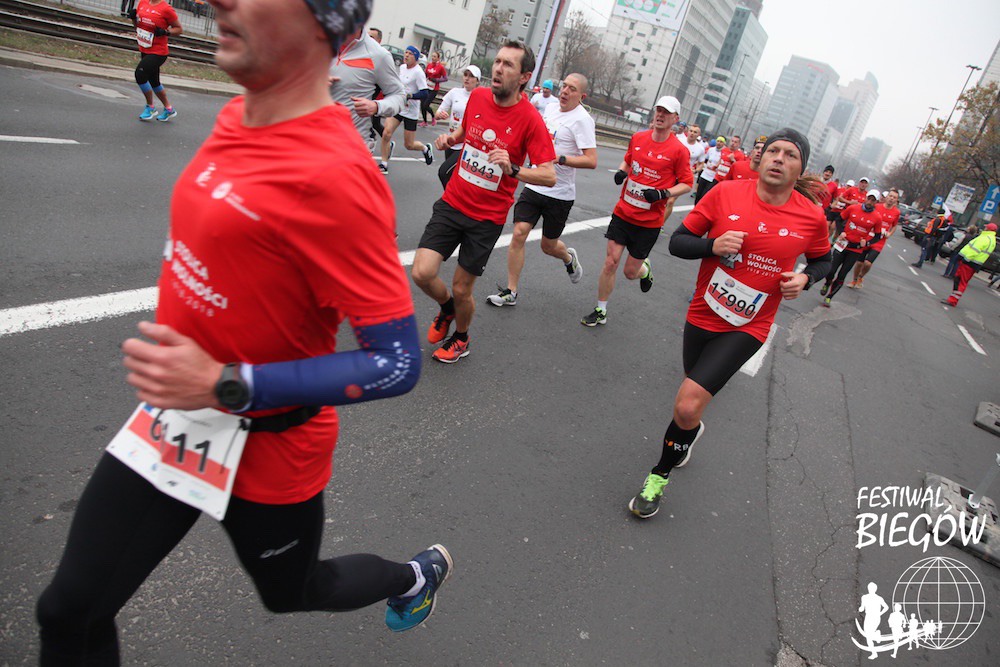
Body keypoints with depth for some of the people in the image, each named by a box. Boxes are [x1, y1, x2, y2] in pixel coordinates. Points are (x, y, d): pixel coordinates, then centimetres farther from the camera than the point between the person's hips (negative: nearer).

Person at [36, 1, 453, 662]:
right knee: (69, 613, 13)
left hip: (267, 451, -7)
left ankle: (419, 574, 52)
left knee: (292, 593, 23)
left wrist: (227, 386, -30)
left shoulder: (335, 178, -30)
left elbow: (399, 362, -27)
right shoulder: (237, 117, -2)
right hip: (172, 422, 7)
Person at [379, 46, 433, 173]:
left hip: (411, 112, -6)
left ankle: (425, 148, 37)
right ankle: (384, 164, -2)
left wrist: (408, 96, -31)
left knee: (409, 145, 3)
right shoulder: (402, 67, 7)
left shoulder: (418, 72, -16)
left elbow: (425, 93, -22)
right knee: (386, 133, -14)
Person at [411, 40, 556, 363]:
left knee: (461, 289, 5)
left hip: (487, 218, -3)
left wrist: (513, 169, -33)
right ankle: (447, 308, 27)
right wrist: (450, 138, 1)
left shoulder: (530, 120, -14)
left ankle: (461, 338, 38)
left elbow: (549, 176, -17)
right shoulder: (477, 97, 0)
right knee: (422, 273, -9)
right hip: (452, 203, 4)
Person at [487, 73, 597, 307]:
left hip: (560, 194, -5)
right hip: (534, 185, 5)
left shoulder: (582, 119, -14)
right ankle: (510, 292, 2)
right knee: (519, 233, -7)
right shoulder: (551, 109, 8)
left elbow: (591, 161, -23)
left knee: (548, 246, 8)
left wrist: (559, 158, -29)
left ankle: (569, 258, 45)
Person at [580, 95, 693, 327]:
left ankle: (645, 270, 44)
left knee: (631, 272, 5)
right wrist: (621, 171, -2)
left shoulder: (678, 150, -9)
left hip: (649, 221, -3)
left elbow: (687, 184, -3)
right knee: (610, 262, -2)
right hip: (623, 212, 3)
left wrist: (663, 193, -19)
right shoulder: (637, 138, 2)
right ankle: (600, 311, 13)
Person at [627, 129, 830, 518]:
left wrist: (805, 278, -8)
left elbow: (823, 259, 14)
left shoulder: (811, 216, -6)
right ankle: (692, 430, 61)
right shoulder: (726, 194, -9)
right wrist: (713, 245, -24)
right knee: (691, 401, 22)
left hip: (746, 329, -2)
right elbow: (677, 242, -5)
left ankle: (660, 475, 8)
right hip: (702, 316, 2)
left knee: (688, 405, -17)